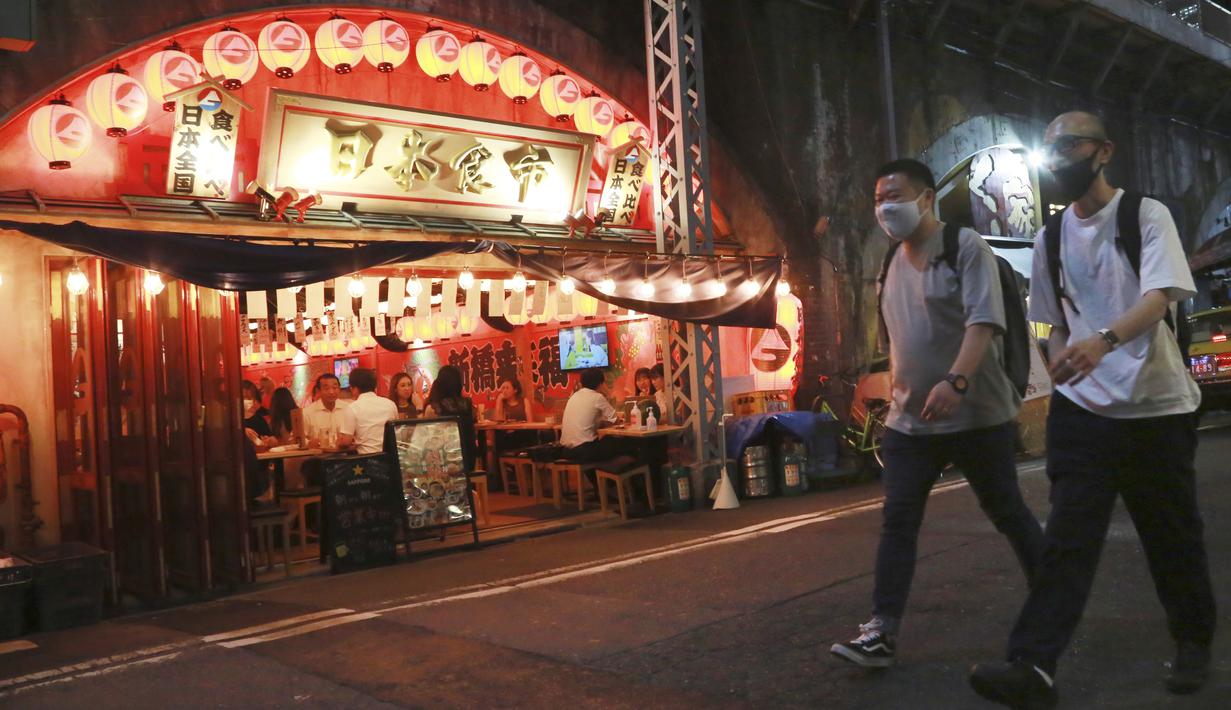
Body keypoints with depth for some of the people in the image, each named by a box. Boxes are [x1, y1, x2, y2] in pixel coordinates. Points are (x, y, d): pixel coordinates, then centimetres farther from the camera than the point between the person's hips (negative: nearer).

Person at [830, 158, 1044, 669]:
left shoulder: (967, 248, -9)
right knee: (897, 522, -3)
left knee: (1007, 513, 10)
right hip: (909, 419, 6)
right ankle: (882, 630, -2)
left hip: (976, 414, -5)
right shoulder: (892, 265, 12)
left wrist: (956, 381, -35)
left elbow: (983, 321, -22)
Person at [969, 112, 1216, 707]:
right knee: (1067, 537, -7)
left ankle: (1194, 645, 33)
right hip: (1081, 409, 3)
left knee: (1172, 536, 10)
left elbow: (1159, 296, -20)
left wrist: (1105, 340, -38)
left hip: (1156, 405, -2)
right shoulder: (1050, 239, 9)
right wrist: (1060, 362, 3)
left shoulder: (1147, 216, -4)